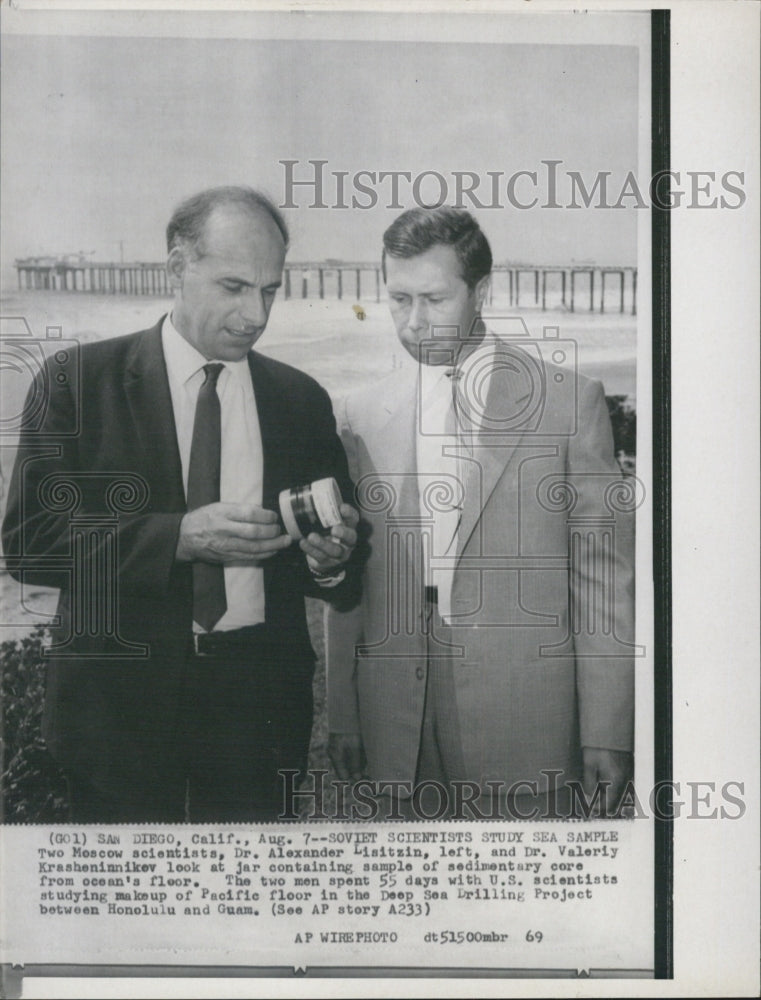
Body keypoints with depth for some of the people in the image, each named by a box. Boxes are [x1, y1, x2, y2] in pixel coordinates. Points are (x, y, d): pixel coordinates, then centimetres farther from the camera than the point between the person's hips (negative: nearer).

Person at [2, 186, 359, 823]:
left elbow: (344, 568, 14)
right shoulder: (77, 383, -1)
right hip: (118, 696, -2)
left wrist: (328, 560, -10)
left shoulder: (302, 400, 9)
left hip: (258, 698, 3)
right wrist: (179, 537, -21)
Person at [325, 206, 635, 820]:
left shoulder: (568, 399, 0)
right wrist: (343, 718, 10)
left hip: (524, 720, -2)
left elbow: (604, 573, -1)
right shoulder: (361, 415, 8)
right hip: (397, 720, 3)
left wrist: (606, 732, -4)